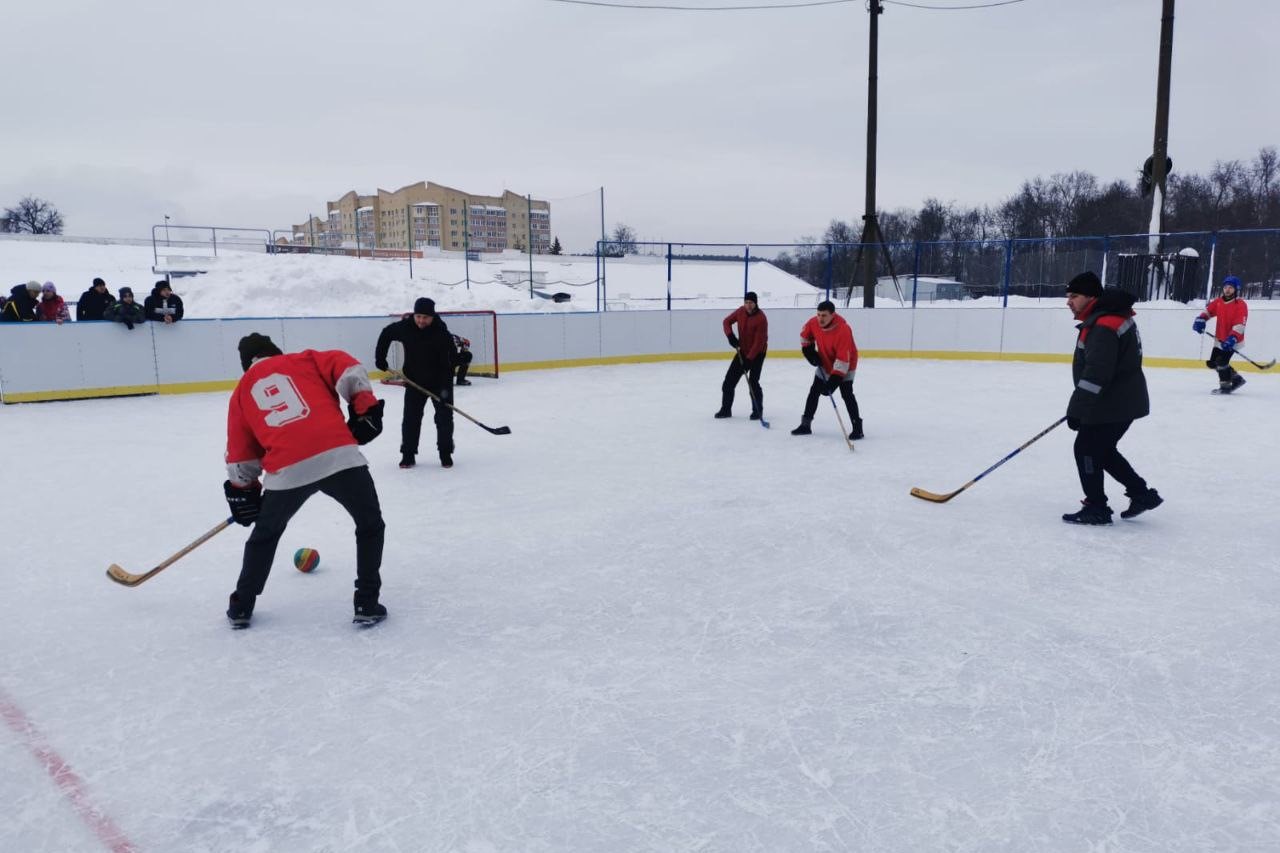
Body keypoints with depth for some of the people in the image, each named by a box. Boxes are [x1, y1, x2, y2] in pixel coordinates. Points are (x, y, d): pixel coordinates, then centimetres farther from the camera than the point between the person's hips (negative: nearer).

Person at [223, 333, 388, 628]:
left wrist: (244, 491, 36)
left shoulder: (242, 391, 26)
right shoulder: (304, 360, 22)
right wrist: (365, 408, 4)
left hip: (286, 471, 2)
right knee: (370, 525, 19)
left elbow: (240, 454, 25)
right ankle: (366, 604, 14)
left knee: (265, 534, 30)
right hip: (339, 456, -2)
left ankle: (241, 606, 37)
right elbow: (346, 368, 2)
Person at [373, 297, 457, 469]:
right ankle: (408, 455, 11)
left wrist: (446, 387, -31)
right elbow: (386, 334, 7)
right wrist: (380, 358, 4)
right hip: (414, 381, 3)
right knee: (411, 418, 2)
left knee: (444, 418, 0)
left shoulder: (442, 334, -23)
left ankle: (445, 453, 13)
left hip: (440, 382, -2)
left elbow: (449, 363, -25)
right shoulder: (405, 327, -14)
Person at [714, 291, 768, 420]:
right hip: (742, 351, 6)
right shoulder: (741, 311, -6)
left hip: (757, 353, -6)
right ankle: (726, 409, 14)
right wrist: (730, 336, -10)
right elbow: (727, 321, 8)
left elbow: (759, 342, -26)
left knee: (753, 382, -13)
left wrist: (749, 359, -28)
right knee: (730, 379, 3)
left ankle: (758, 410, 6)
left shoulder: (761, 318, -24)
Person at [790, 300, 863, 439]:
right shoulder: (814, 322, -17)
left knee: (847, 394, -16)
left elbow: (843, 359, -37)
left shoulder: (843, 330, -35)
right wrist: (809, 350, -2)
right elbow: (805, 334, 8)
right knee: (814, 391, 8)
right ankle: (805, 425, 17)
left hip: (845, 365, -6)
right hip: (825, 363, 6)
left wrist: (833, 381, -40)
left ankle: (857, 427, -8)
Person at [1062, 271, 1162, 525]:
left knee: (1086, 448, -2)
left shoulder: (1103, 327, -23)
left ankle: (1097, 509, 5)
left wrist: (1076, 408, -30)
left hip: (1114, 405, -10)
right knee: (1102, 450, 19)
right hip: (1122, 401, 10)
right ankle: (1142, 494, 26)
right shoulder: (1104, 318, 12)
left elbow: (1096, 373, -30)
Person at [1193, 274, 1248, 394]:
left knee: (1221, 361, -18)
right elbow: (1208, 310, 14)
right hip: (1220, 339, 8)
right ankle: (1236, 378, 24)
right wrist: (1200, 320, -7)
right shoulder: (1218, 302, 4)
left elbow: (1240, 325, -23)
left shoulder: (1241, 305, -16)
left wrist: (1232, 339, -33)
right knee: (1212, 363, 10)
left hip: (1232, 340, -8)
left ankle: (1225, 386, -4)